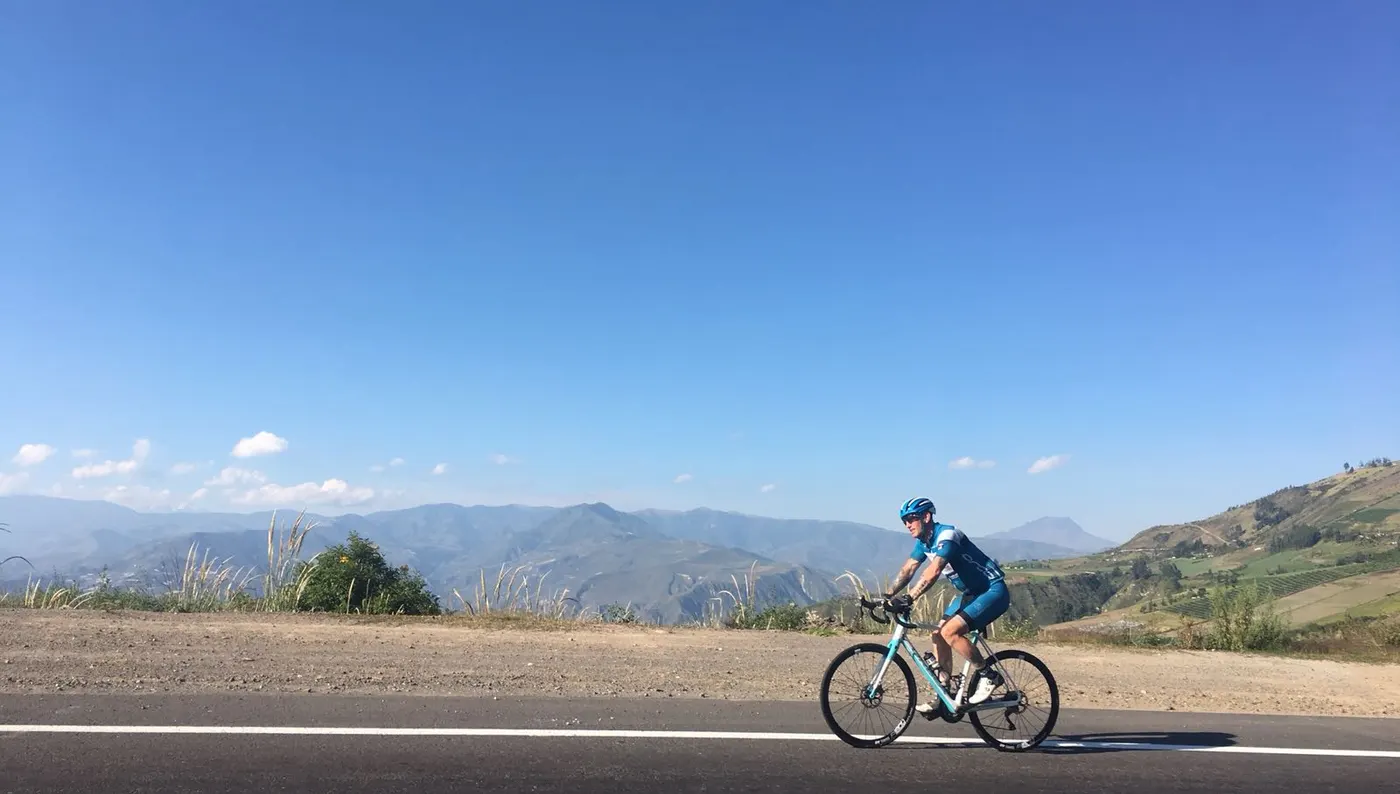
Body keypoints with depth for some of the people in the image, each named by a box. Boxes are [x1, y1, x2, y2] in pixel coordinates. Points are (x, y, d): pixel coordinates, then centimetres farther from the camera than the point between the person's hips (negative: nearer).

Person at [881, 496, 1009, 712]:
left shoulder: (947, 535, -25)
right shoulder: (923, 541, 3)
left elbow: (933, 572, -37)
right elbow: (907, 569, 2)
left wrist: (908, 599, -43)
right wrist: (888, 596, -11)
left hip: (993, 591, -9)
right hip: (971, 593, 9)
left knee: (950, 632, -23)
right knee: (938, 635, 1)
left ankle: (988, 675, -5)